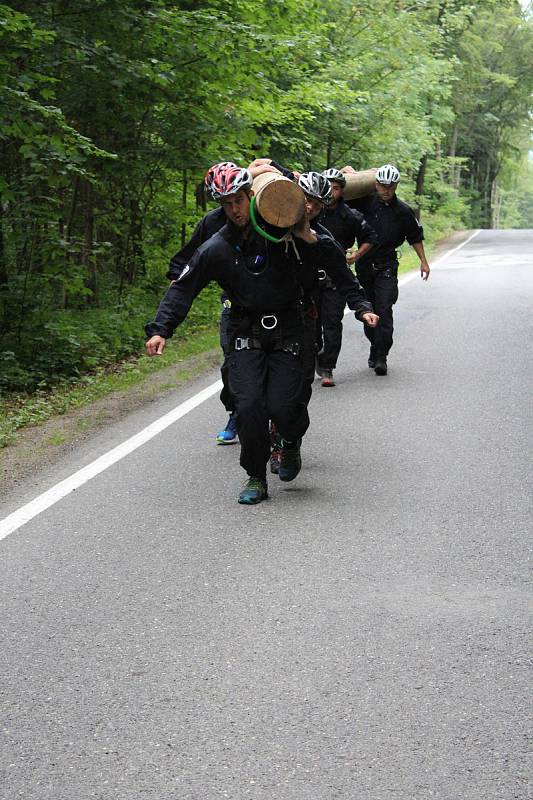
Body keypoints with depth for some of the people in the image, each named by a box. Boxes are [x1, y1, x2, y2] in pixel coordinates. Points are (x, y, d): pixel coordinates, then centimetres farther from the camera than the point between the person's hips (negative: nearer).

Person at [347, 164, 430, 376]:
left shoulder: (403, 211, -1)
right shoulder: (365, 202, -1)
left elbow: (415, 237, 11)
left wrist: (423, 261, 11)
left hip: (387, 267, -2)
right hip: (364, 265, 2)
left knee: (384, 311, -12)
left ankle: (381, 357, -11)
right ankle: (375, 346, 29)